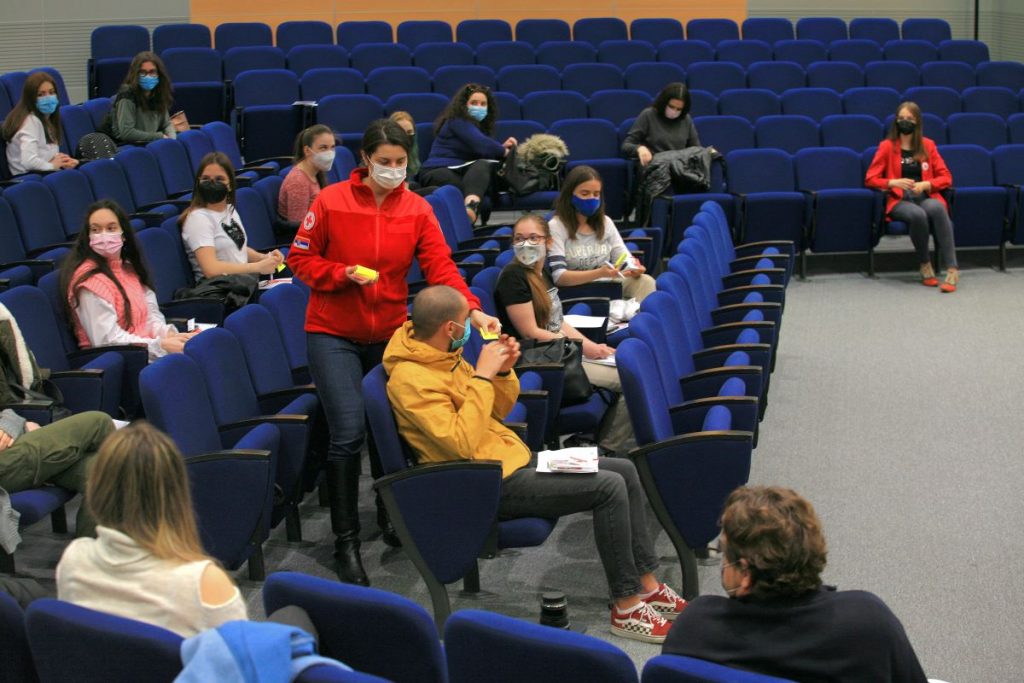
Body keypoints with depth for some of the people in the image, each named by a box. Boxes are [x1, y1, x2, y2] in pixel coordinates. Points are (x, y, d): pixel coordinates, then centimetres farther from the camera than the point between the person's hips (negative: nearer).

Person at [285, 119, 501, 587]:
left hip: (390, 334, 3)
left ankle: (391, 518, 36)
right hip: (333, 334, -3)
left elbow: (440, 266, -8)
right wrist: (342, 274, -18)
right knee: (349, 433, -12)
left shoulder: (417, 210, 0)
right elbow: (300, 258, 0)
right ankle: (346, 540, -2)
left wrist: (471, 309, -24)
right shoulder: (331, 202, -7)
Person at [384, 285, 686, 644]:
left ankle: (647, 585, 12)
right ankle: (627, 608, -9)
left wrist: (503, 371, -3)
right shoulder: (410, 378, -20)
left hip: (512, 459, 10)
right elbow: (462, 443, -29)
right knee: (609, 487, -19)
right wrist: (482, 375, -24)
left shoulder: (442, 356, 9)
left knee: (625, 471, 5)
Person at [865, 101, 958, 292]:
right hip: (899, 200, -1)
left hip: (926, 197, 2)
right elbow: (870, 179, 5)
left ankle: (952, 270, -42)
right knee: (918, 214, -38)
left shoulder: (928, 145, 13)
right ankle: (925, 265, -17)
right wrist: (894, 182, -13)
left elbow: (946, 178, 12)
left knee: (937, 208, -37)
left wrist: (926, 184, -8)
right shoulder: (887, 146, 8)